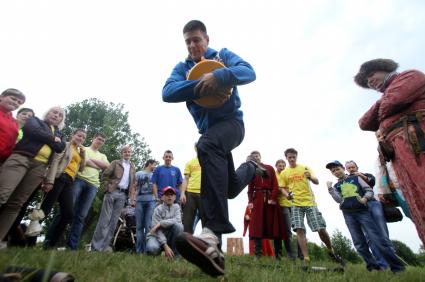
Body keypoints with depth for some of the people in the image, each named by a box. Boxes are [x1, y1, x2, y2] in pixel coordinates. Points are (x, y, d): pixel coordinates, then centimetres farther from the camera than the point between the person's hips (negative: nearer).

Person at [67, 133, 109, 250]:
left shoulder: (102, 156, 27)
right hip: (79, 179, -3)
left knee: (81, 215, -1)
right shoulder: (83, 149, 16)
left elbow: (106, 166, 5)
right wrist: (99, 166, -3)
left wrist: (91, 160, 2)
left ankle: (72, 245, -1)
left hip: (93, 185, 3)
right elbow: (83, 161, -5)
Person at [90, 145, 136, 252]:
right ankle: (96, 246, 3)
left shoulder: (133, 167, 17)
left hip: (123, 194, 3)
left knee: (114, 220, 3)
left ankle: (104, 245, 10)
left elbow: (133, 183, 15)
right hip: (112, 192, -3)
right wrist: (106, 188, -7)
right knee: (105, 219, -4)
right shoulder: (115, 163, 8)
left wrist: (132, 197, 5)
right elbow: (105, 175, 2)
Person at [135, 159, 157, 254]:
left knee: (148, 225, -7)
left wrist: (157, 198, 2)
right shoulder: (138, 173, 17)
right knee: (139, 226, 1)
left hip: (151, 200, 0)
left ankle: (146, 249, -6)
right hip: (139, 200, 0)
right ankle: (139, 249, 6)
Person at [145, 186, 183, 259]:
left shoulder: (176, 207, -2)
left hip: (169, 235, 3)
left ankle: (175, 253, -13)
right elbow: (158, 231, -18)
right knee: (152, 248, -36)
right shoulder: (158, 209, -12)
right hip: (157, 235, -2)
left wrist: (160, 223, -26)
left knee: (178, 225, -28)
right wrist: (165, 246, -29)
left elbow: (178, 220, -22)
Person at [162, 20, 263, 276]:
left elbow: (249, 72, -14)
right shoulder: (182, 68, 12)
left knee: (207, 145, -40)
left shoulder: (223, 55, 6)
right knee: (231, 188, 10)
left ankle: (213, 235, -48)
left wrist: (219, 76, -31)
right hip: (208, 128, 5)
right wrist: (201, 87, -24)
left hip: (231, 121, -5)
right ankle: (251, 168, 47)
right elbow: (168, 93, -9)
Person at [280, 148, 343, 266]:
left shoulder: (305, 168, 8)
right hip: (295, 204, 0)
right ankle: (306, 259, -2)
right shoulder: (284, 173, 8)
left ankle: (331, 251, 26)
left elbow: (317, 182, 2)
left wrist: (311, 177, -20)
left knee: (321, 229, -1)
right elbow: (283, 188, 11)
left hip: (310, 202, 0)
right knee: (299, 230, -10)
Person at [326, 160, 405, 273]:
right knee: (359, 243, 3)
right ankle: (373, 267, 12)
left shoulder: (355, 178, 10)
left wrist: (365, 198, -14)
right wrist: (330, 189, -12)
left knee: (377, 239, -10)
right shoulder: (336, 186, 14)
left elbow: (369, 190, 6)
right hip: (348, 215, 3)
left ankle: (397, 267, 0)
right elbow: (339, 200, -1)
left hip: (362, 211, -3)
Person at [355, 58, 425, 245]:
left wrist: (383, 109, 16)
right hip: (400, 156, 7)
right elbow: (364, 124, 23)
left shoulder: (410, 76, 16)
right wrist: (380, 102, 15)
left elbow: (393, 102, -6)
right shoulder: (387, 97, 37)